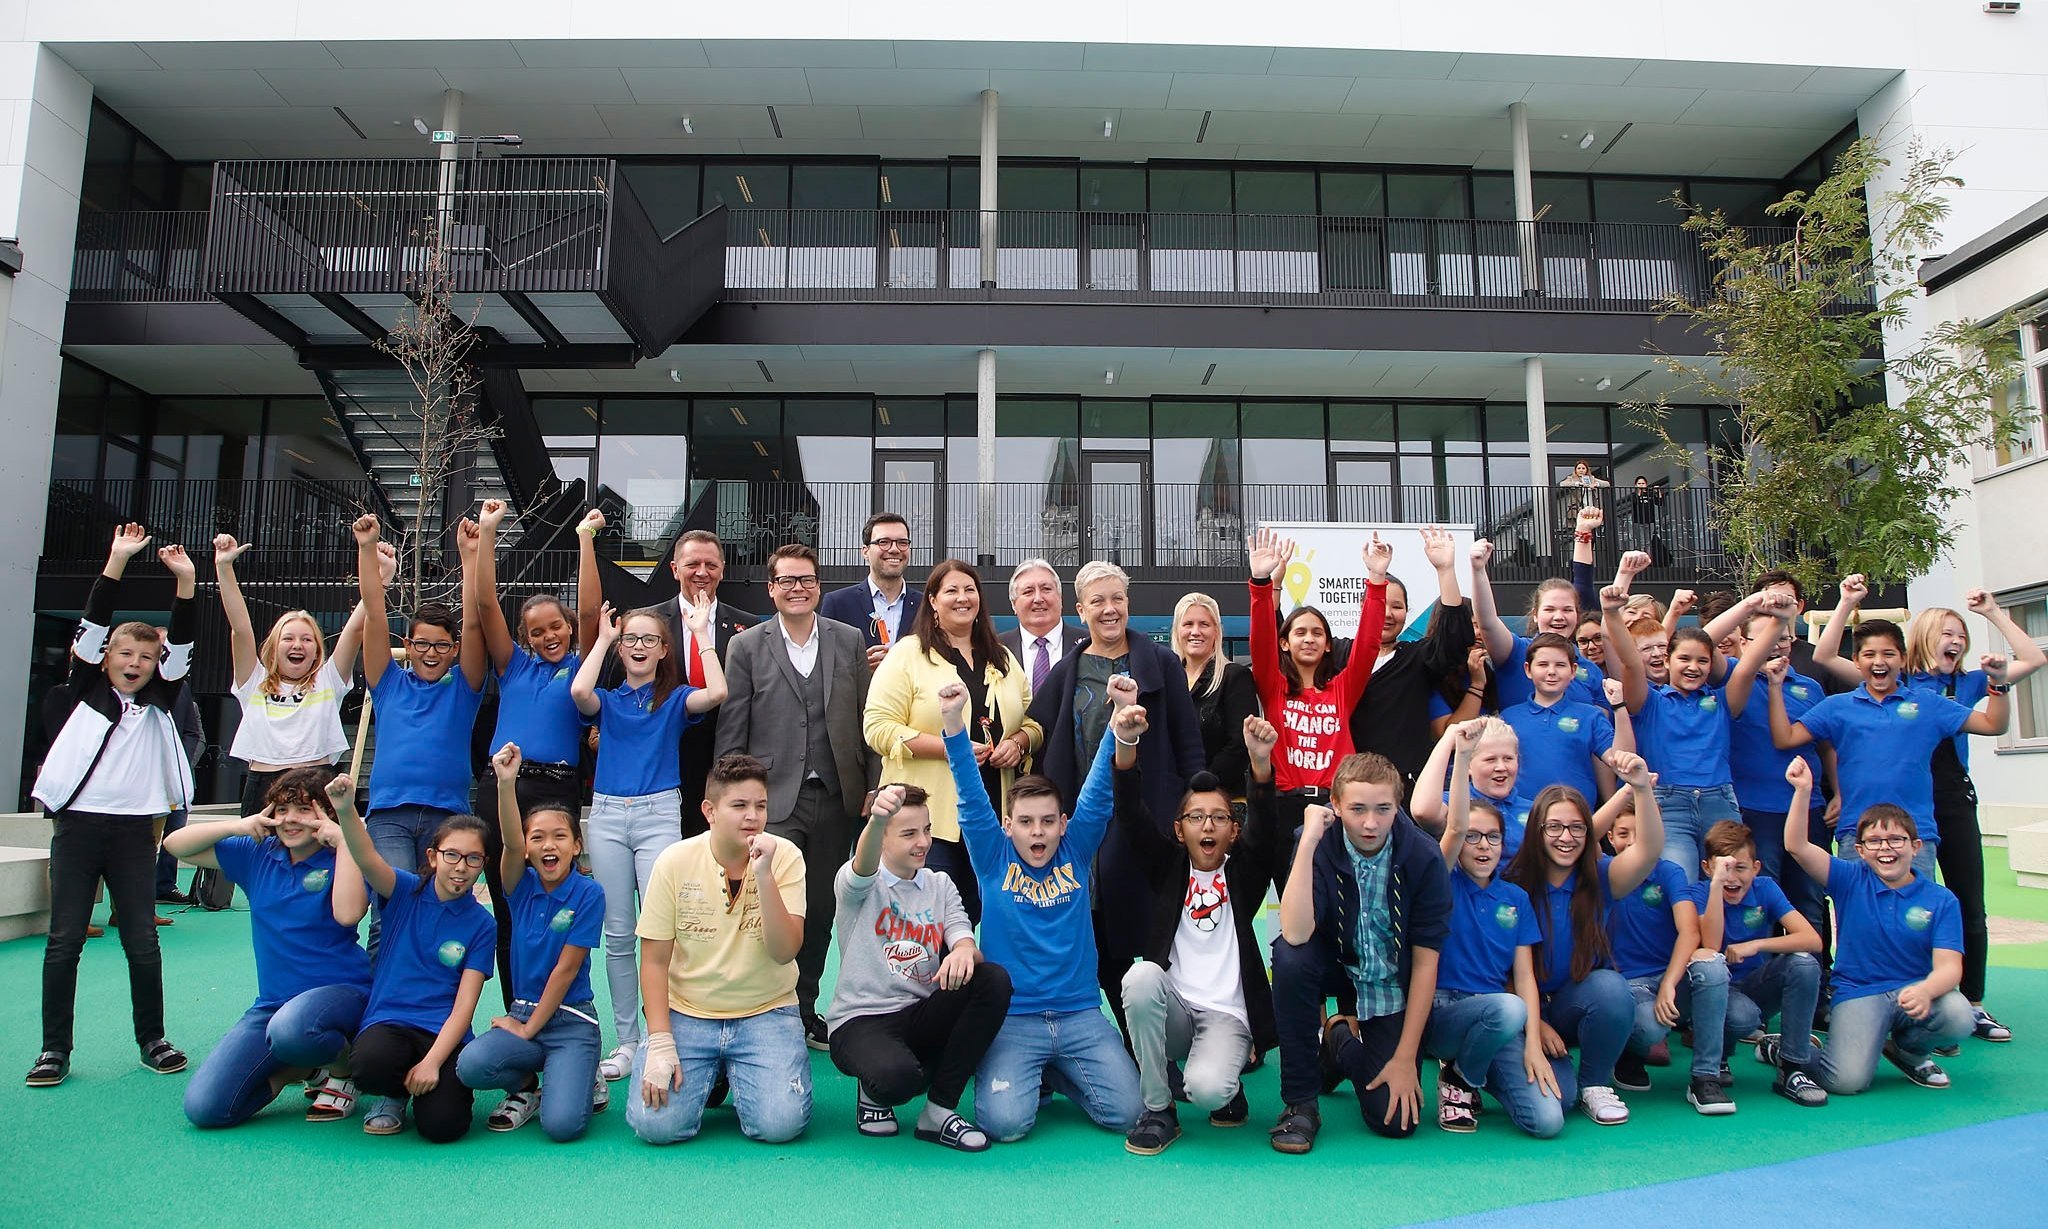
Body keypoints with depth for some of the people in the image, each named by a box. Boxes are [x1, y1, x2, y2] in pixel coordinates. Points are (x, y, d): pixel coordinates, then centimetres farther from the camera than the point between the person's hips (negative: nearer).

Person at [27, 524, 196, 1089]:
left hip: (134, 827, 1)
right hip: (77, 824, -1)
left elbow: (182, 645, -1)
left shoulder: (157, 700, 9)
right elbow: (93, 625, -4)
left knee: (142, 941, 4)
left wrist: (185, 581, -12)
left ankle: (152, 1040, 15)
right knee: (64, 939, 2)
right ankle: (55, 1048, 11)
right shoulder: (86, 690, 7)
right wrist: (117, 562, -12)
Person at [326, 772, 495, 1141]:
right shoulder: (406, 892, 2)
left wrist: (432, 1062, -18)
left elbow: (465, 1004, -5)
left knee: (442, 1125, -24)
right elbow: (367, 860, -20)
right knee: (370, 1065, -35)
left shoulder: (481, 924, 1)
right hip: (388, 1020, 1)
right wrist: (345, 810, -40)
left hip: (444, 1032, -1)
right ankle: (395, 1093, 3)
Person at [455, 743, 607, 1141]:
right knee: (470, 1065, -28)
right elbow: (510, 843, -20)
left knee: (561, 1124, -22)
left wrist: (528, 1029, -8)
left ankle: (585, 1080, 13)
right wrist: (506, 783, -36)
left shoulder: (588, 894, -7)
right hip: (522, 1012, 4)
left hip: (571, 1019, -3)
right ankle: (526, 1087, 6)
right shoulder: (523, 886, 2)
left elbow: (566, 968, -9)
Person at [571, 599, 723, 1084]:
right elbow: (579, 691, -13)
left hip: (658, 813, -2)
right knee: (617, 934, 6)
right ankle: (626, 1040, 16)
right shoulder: (608, 699, 11)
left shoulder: (675, 698, 7)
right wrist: (603, 638, -2)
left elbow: (717, 692, -14)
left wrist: (701, 632, -8)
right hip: (607, 814, 2)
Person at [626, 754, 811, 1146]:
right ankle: (711, 1072, 15)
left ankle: (736, 1072, 14)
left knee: (780, 1124, -20)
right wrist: (660, 1042, -12)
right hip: (687, 1013, 1)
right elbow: (655, 961, -3)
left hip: (765, 1011, -1)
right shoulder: (675, 861, -7)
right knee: (655, 1123, -17)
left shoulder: (785, 856, -9)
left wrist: (763, 874, -28)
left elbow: (784, 952, -18)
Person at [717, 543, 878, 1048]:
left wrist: (872, 787, 2)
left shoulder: (849, 641, 7)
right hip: (774, 799, -2)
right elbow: (730, 733, 0)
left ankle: (805, 1011, 26)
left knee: (821, 911, 11)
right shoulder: (747, 646, 1)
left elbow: (866, 719, 7)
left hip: (835, 798, 3)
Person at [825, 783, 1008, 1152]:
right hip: (860, 1021, -5)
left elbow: (963, 938, -5)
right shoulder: (855, 883, -4)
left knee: (995, 979, -22)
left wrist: (964, 950, -32)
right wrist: (877, 819, -53)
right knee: (898, 1077, -38)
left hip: (922, 1018, 5)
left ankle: (939, 1111, -12)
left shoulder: (940, 885, 11)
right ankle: (873, 1091, 4)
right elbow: (863, 867, -29)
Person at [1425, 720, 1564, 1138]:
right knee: (1507, 1008, -36)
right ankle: (1459, 1077, -5)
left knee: (1548, 1121, -17)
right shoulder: (1446, 883, 0)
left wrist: (1533, 1043, -8)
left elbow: (1524, 975, 6)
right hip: (1441, 1012, -3)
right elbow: (1455, 826, -20)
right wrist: (1462, 756, -30)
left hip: (1501, 1022, 3)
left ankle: (1477, 1067, 13)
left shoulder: (1515, 898, 12)